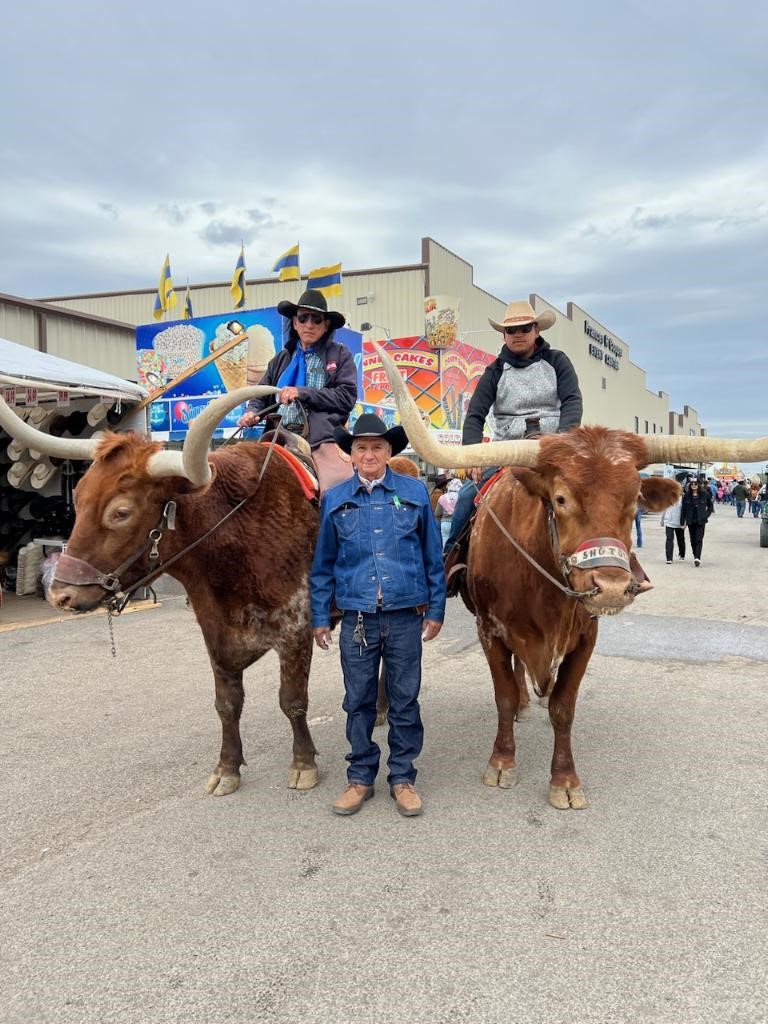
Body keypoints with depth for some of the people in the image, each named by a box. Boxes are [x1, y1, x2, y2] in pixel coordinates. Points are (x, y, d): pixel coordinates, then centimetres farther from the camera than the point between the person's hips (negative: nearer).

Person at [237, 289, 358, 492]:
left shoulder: (340, 354, 9)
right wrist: (252, 412, -2)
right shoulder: (282, 359, 23)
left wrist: (302, 393, -8)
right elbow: (261, 395, 22)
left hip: (323, 439, -4)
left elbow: (347, 397, -3)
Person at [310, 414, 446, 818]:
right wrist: (319, 617, 5)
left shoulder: (415, 492, 2)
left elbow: (433, 556, 6)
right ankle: (360, 777, 26)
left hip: (406, 616, 0)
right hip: (356, 617, 1)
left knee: (404, 700, 9)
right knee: (358, 701, 10)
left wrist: (436, 610, 4)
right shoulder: (334, 499, 4)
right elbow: (323, 564, 8)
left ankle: (402, 778, 24)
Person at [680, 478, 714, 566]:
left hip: (701, 521, -2)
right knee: (693, 540, 9)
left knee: (699, 539, -11)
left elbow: (710, 505, 10)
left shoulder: (705, 494, -2)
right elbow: (683, 509, 3)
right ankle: (696, 557, 21)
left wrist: (706, 515, -3)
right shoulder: (686, 495, 1)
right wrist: (682, 521, -1)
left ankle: (697, 558, -19)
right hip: (690, 521, 2)